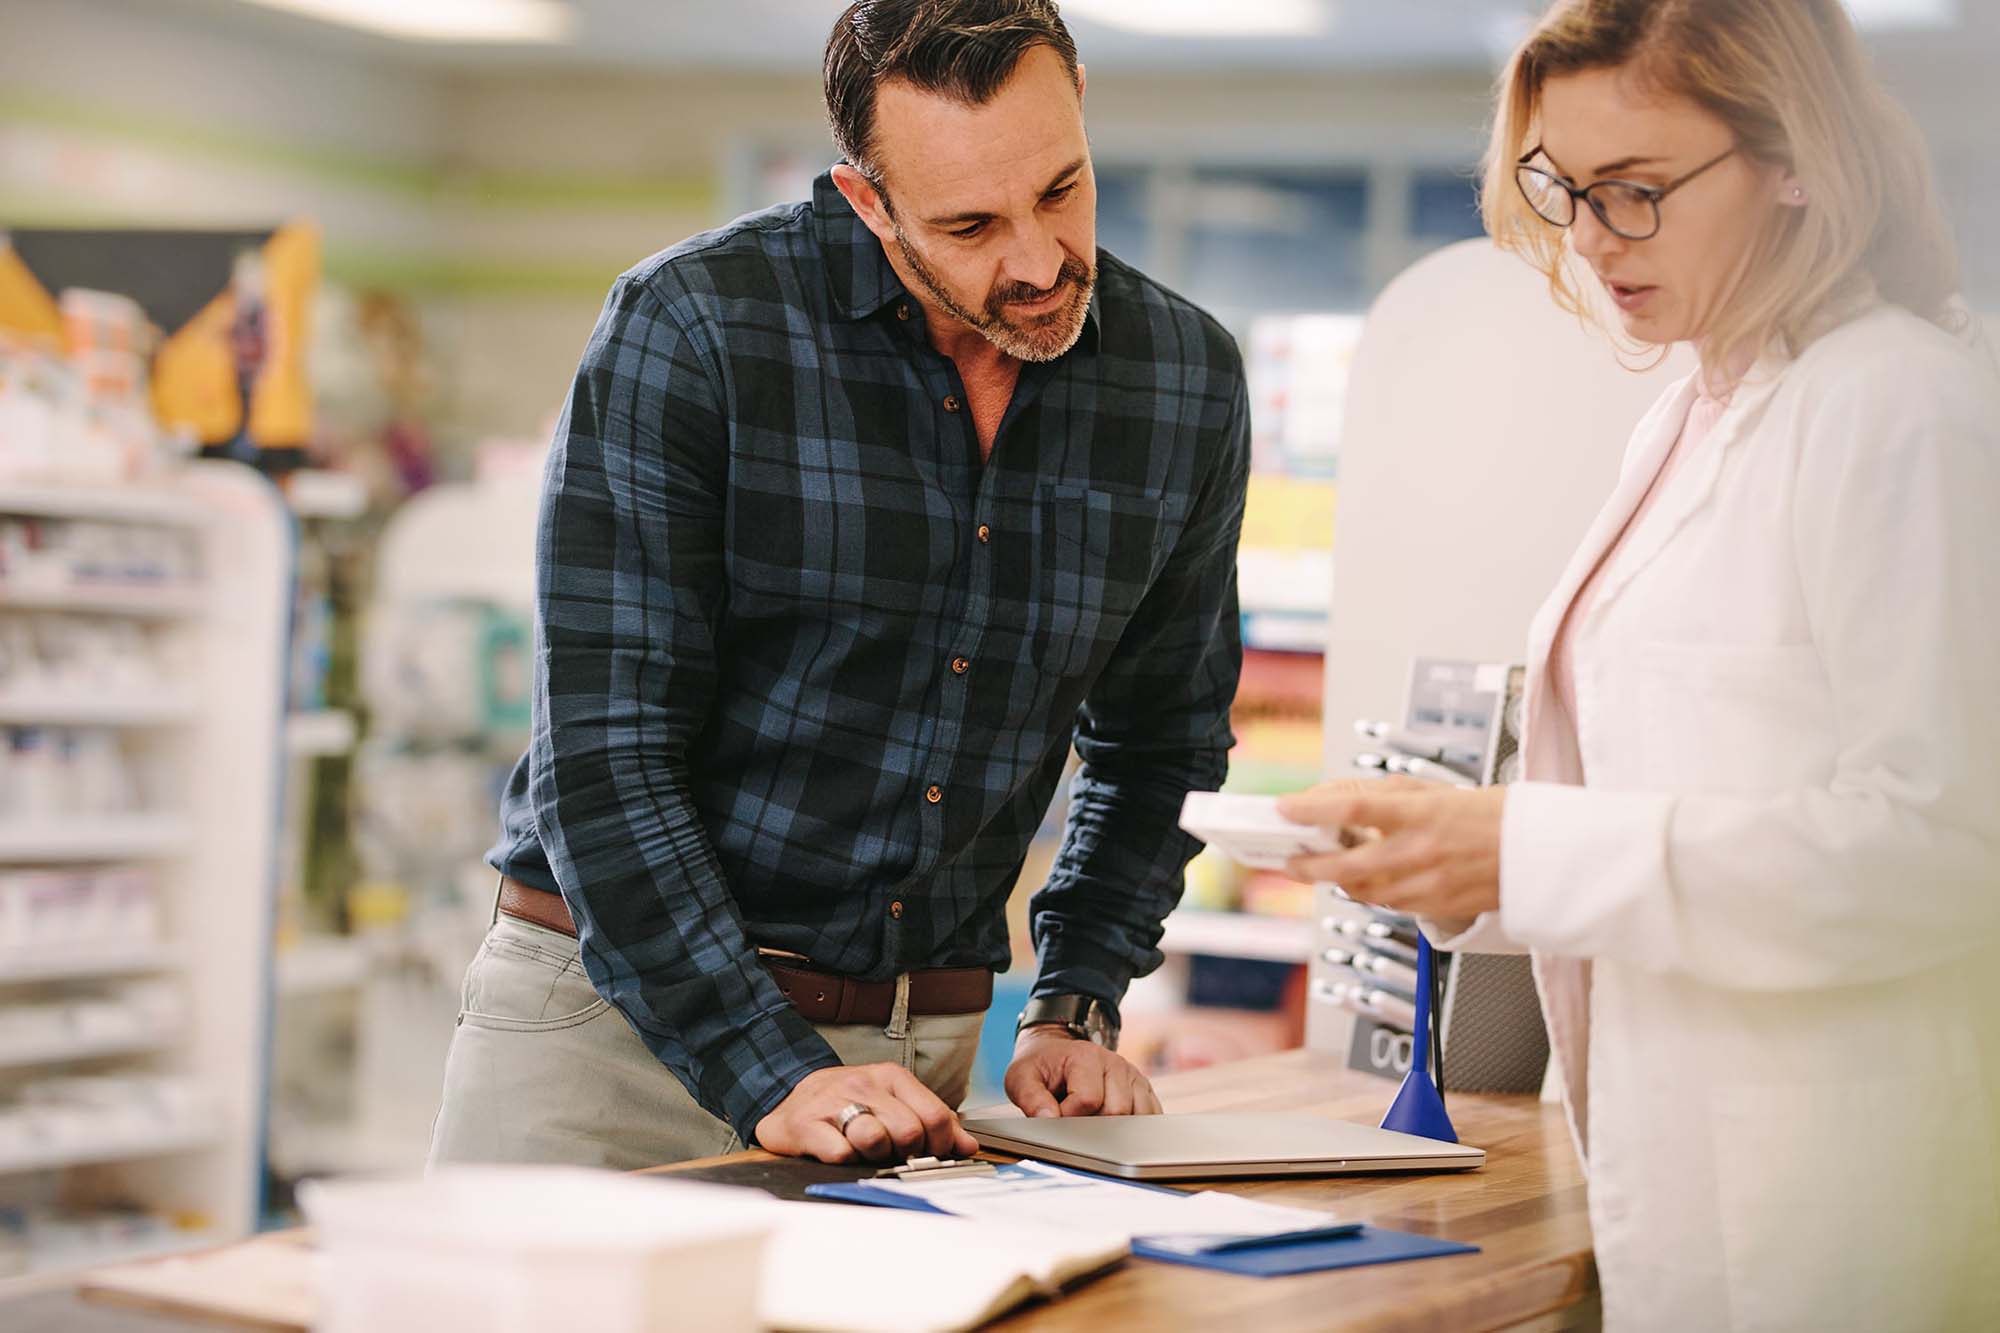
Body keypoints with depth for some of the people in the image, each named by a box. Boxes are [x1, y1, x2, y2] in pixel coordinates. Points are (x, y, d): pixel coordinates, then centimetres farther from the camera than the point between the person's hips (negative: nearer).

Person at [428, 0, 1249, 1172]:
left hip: (914, 1056, 3)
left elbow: (1160, 743, 15)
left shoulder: (1187, 382, 0)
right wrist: (771, 1076, -22)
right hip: (619, 1014, -3)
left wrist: (1074, 1011, 4)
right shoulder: (690, 329, -13)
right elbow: (604, 755, -15)